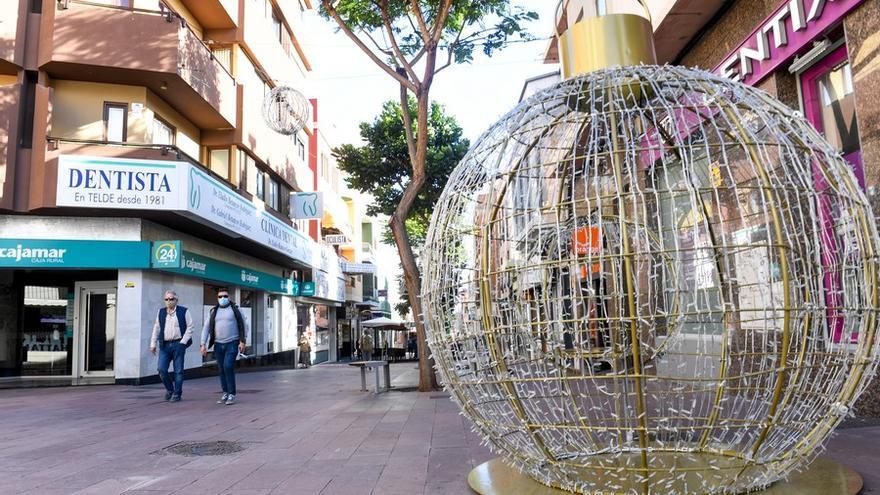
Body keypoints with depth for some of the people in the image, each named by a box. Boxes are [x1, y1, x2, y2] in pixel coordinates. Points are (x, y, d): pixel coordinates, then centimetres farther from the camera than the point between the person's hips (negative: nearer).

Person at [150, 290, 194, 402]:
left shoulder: (184, 311, 2)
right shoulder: (161, 312, 14)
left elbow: (190, 327, -1)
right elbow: (156, 329, 16)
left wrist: (183, 342, -9)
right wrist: (153, 344, 10)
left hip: (178, 344, -3)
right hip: (164, 345, 3)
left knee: (178, 371, 0)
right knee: (162, 369, -3)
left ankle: (177, 394, 10)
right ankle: (169, 389, 20)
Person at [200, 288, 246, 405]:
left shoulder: (235, 309, 1)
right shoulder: (213, 311, 9)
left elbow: (242, 326, 0)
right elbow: (206, 328, 7)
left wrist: (242, 341, -7)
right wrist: (203, 344, -2)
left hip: (232, 343, -4)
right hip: (218, 344, 4)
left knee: (228, 366, -16)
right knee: (222, 369, 6)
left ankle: (231, 395, -8)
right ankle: (225, 393, 18)